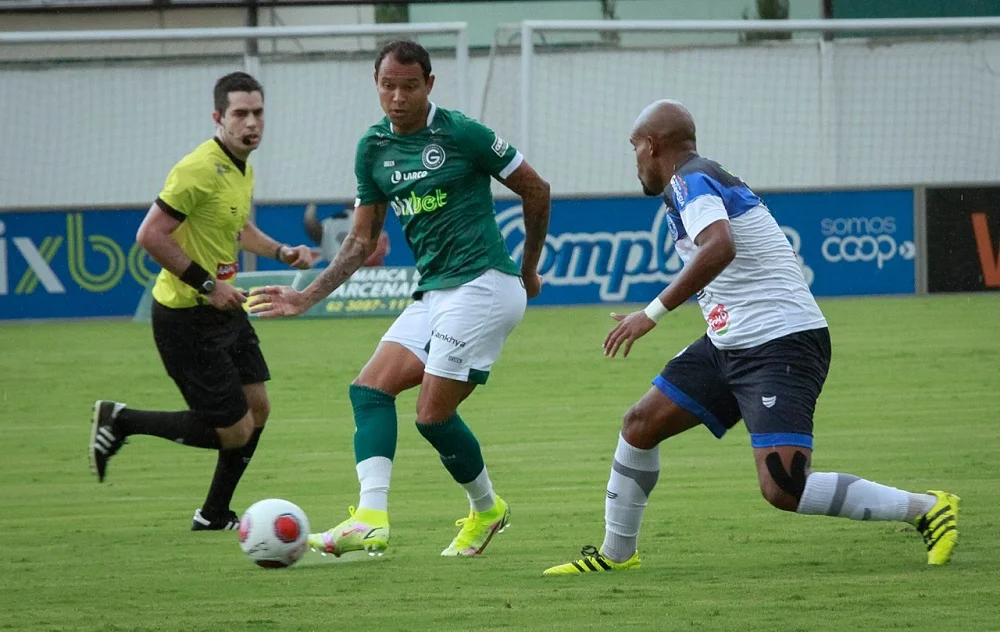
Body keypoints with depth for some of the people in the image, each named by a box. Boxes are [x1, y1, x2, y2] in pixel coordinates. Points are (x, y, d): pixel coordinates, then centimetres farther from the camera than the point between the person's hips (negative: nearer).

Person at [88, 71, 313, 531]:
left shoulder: (243, 169, 9)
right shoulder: (199, 169, -21)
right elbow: (151, 235, -24)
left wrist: (280, 251, 12)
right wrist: (207, 284, -22)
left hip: (224, 308, 9)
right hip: (186, 317, -9)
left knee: (257, 408, 12)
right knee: (234, 431, -6)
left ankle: (215, 516, 28)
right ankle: (120, 422, 7)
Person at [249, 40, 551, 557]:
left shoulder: (460, 133, -10)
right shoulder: (373, 148, 9)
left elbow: (535, 190, 0)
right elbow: (362, 240, 16)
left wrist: (529, 270, 9)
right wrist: (307, 298, 8)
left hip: (482, 286, -7)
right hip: (434, 292, 7)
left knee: (433, 414, -10)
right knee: (370, 388, -9)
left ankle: (486, 509, 15)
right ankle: (371, 519, -20)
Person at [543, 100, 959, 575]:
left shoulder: (690, 180, -12)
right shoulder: (708, 179, 17)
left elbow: (719, 248, -30)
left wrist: (653, 313, -28)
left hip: (781, 345, -10)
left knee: (783, 490, -19)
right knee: (641, 424, 12)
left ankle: (926, 509, -9)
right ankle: (615, 553, 25)